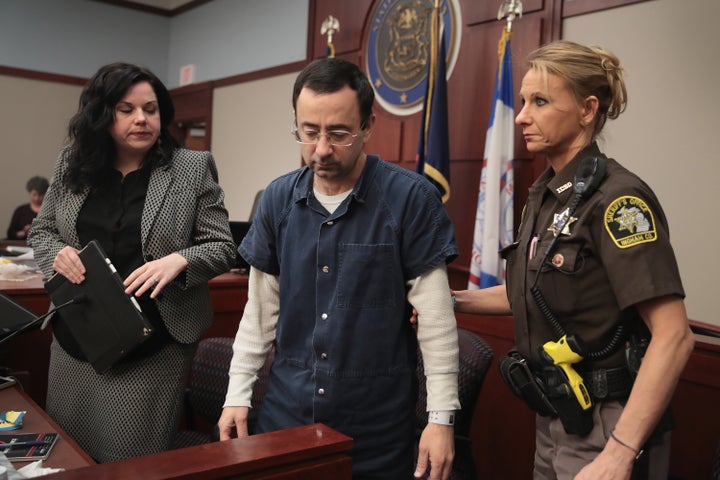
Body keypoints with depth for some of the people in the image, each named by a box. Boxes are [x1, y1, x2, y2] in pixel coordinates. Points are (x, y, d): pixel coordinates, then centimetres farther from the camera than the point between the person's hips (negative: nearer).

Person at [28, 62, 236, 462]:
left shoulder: (194, 169, -6)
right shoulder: (72, 165, 4)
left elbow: (222, 248, -5)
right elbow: (41, 231, 14)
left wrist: (179, 261, -25)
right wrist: (58, 253, -9)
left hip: (152, 347, -4)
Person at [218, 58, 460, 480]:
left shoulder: (411, 198, -13)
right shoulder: (278, 198, 0)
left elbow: (435, 316, -11)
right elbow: (261, 308, 6)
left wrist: (441, 416, -12)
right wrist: (238, 394, 5)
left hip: (378, 421, -3)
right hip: (286, 411, 4)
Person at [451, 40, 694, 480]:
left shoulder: (617, 198, -20)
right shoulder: (546, 193, 4)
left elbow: (674, 338, -24)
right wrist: (452, 299, 8)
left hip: (603, 424, -8)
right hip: (554, 416, 8)